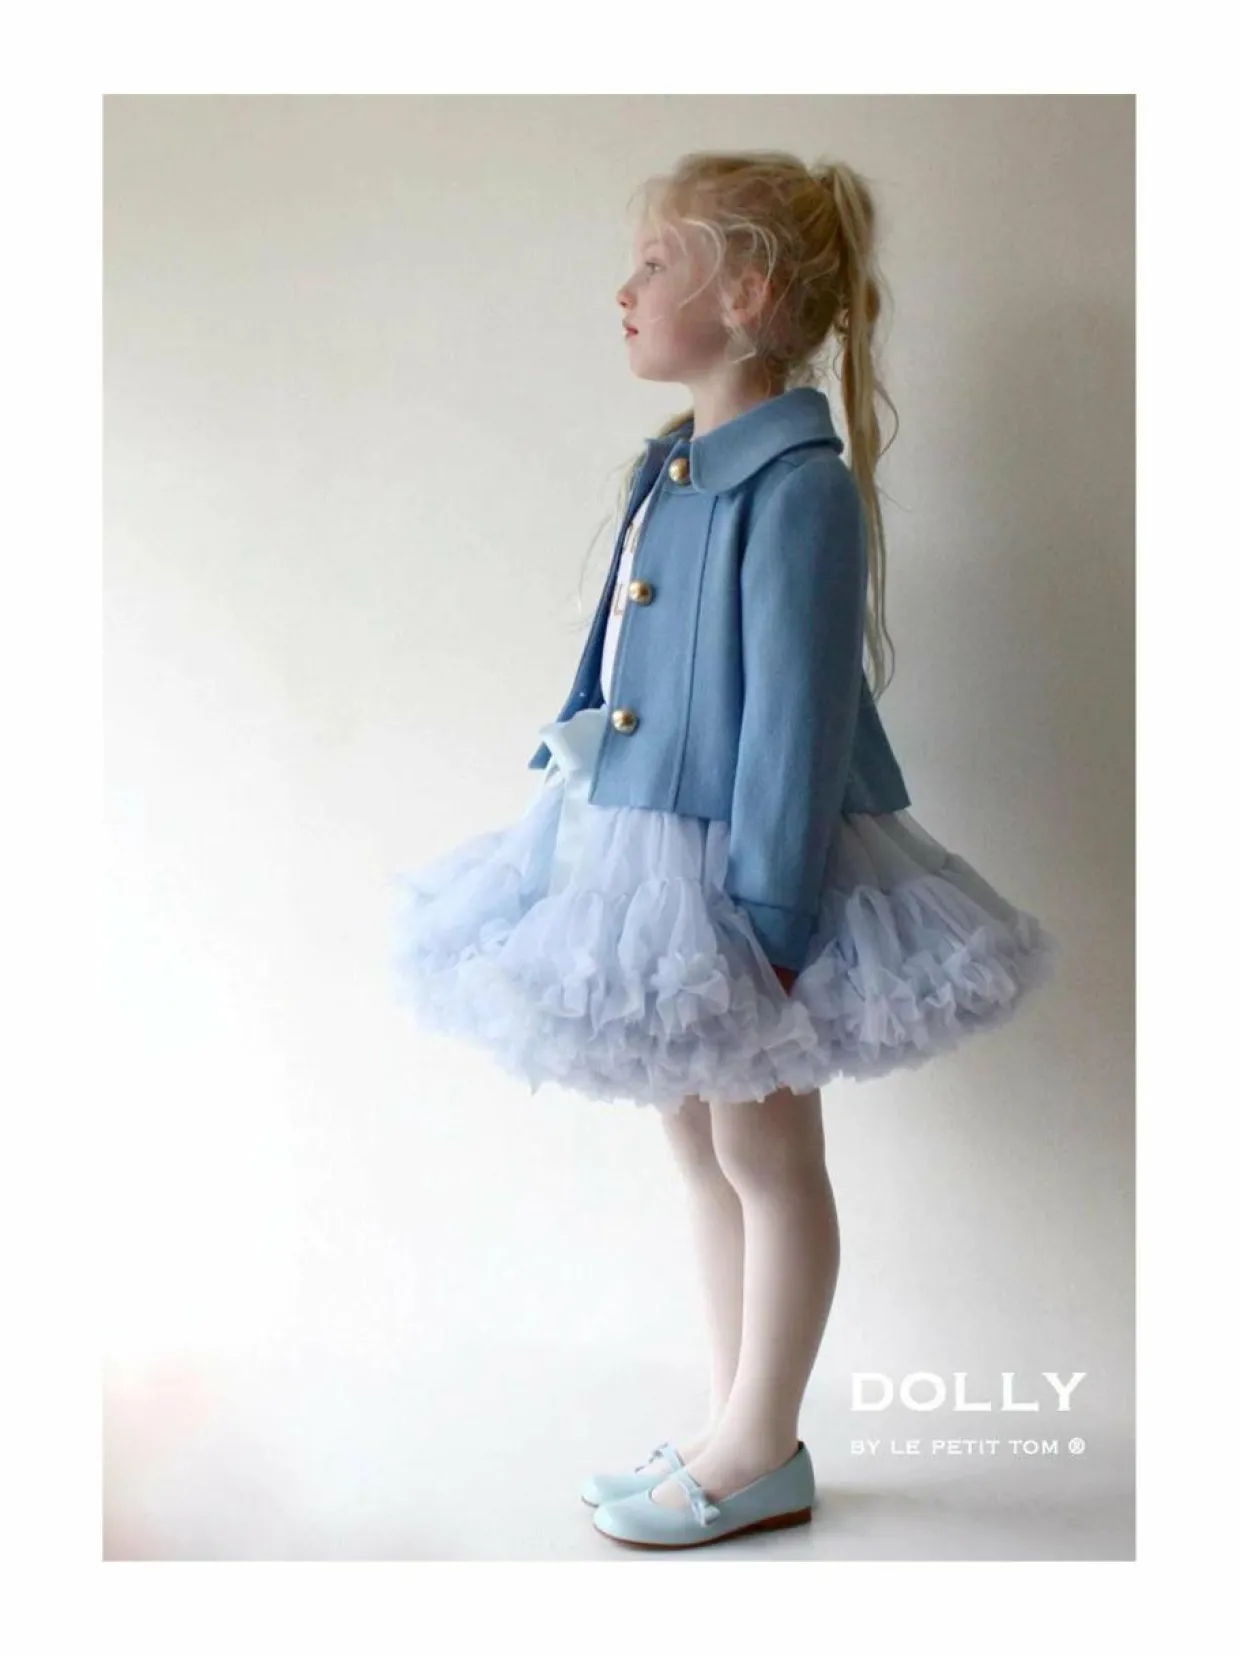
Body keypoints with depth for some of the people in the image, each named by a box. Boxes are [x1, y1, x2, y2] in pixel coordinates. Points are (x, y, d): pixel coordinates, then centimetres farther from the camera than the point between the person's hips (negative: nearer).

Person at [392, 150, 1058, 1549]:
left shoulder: (798, 484, -19)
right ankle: (734, 1430, 34)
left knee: (768, 1158, 7)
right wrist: (582, 798, 16)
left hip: (746, 870, -9)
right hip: (653, 852, 9)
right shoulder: (669, 469, 8)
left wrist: (770, 921, -21)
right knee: (701, 1150, 17)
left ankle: (761, 1459, 26)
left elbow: (797, 718, -21)